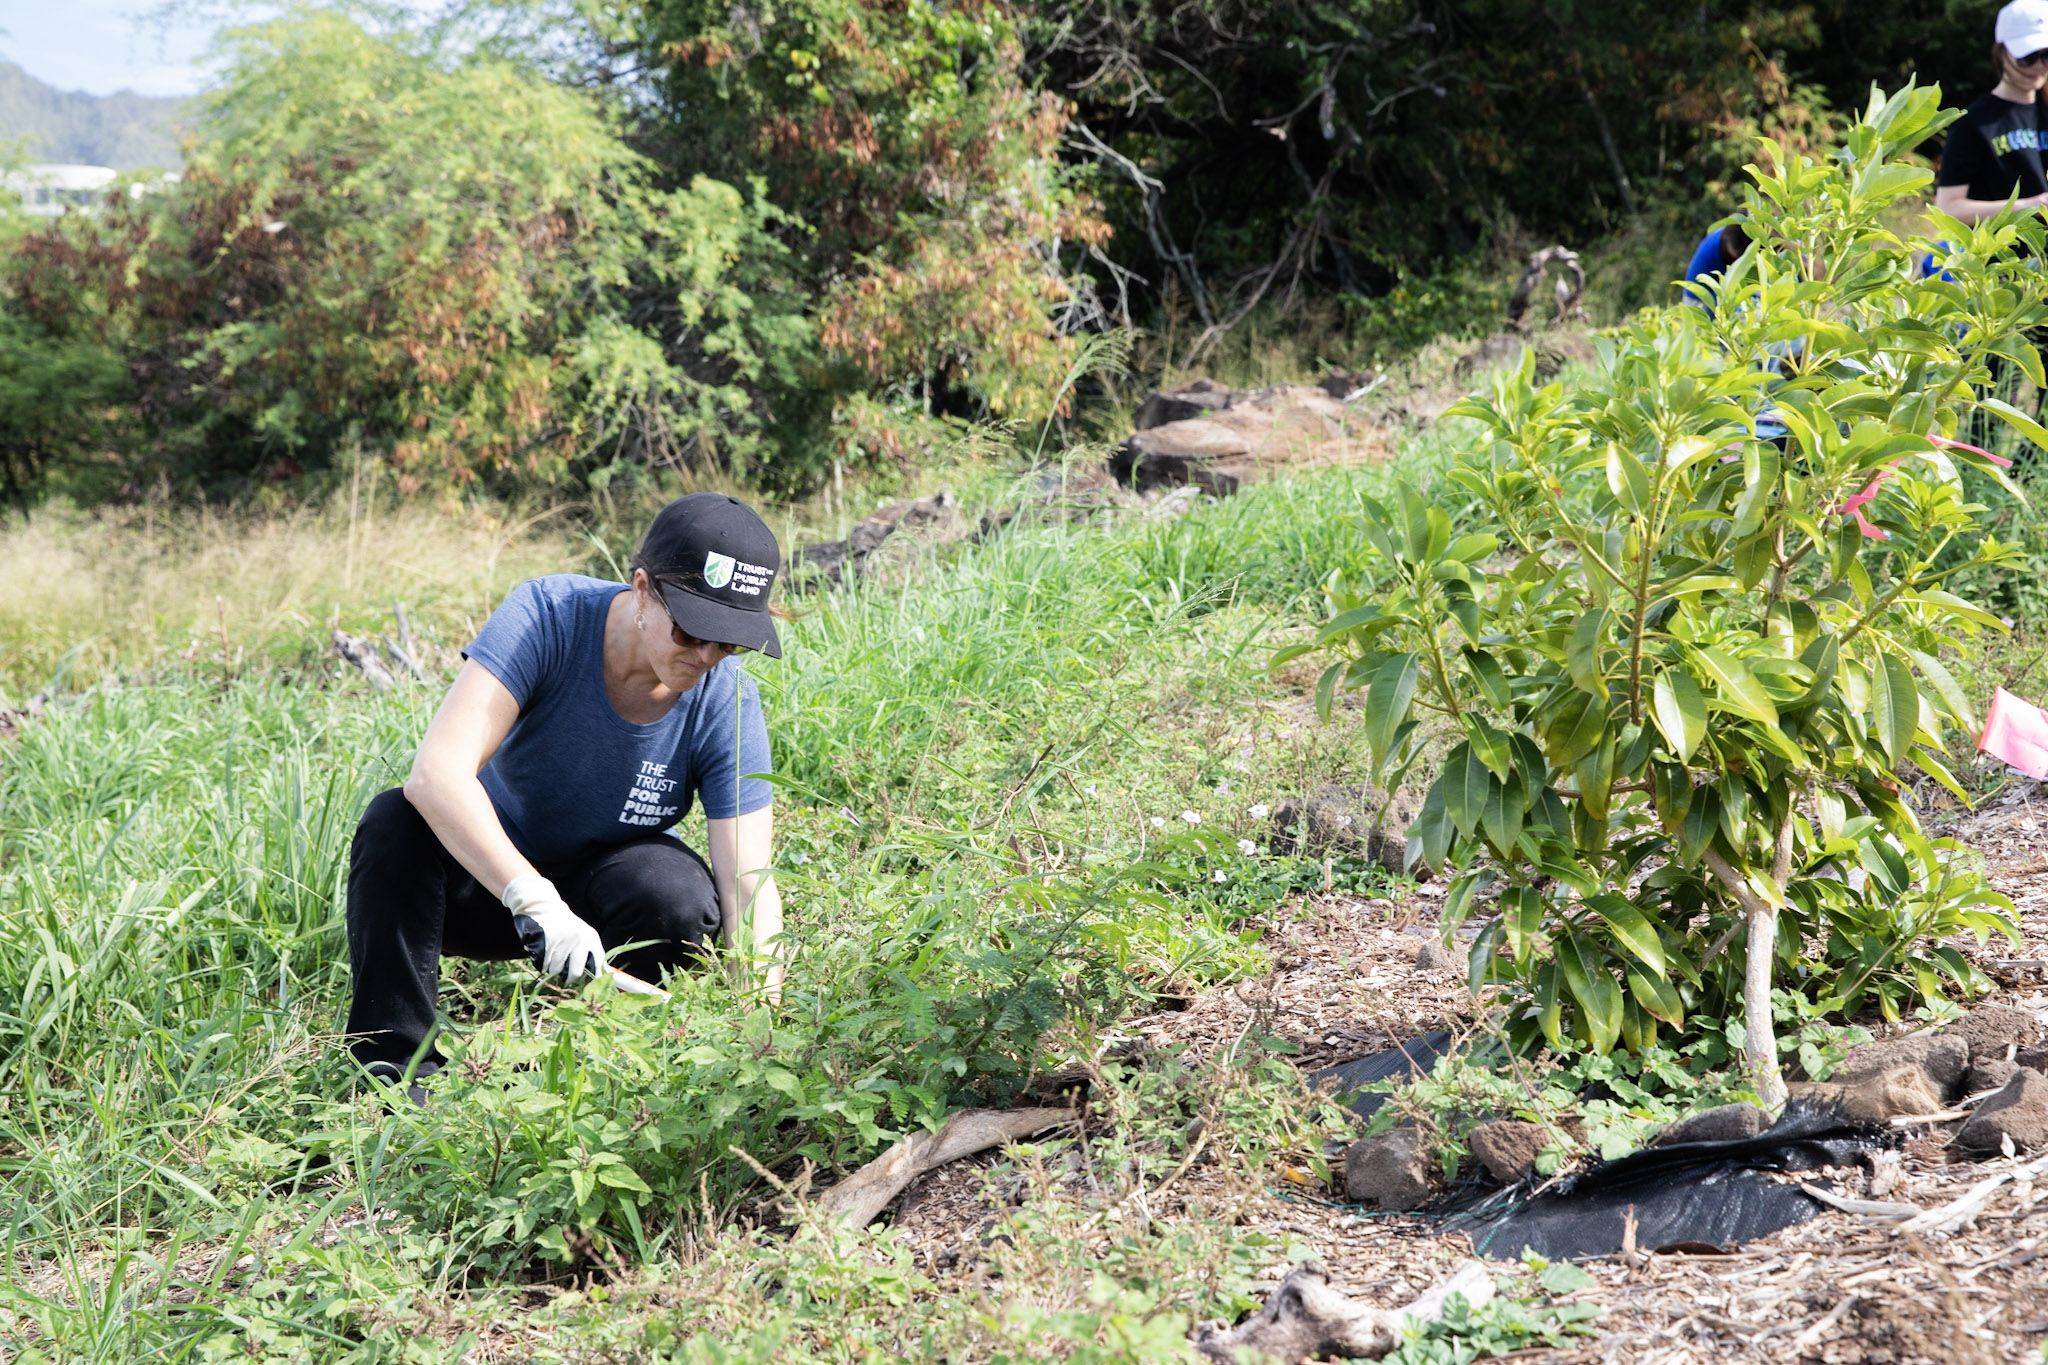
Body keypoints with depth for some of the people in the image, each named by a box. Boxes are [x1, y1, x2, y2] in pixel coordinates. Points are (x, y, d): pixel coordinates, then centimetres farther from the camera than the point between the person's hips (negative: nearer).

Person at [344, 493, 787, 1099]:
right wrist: (535, 901, -51)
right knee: (394, 821, -31)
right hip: (489, 874, -1)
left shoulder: (726, 704, -19)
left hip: (600, 890, 1)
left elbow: (748, 885, -23)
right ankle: (393, 1070, -25)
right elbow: (437, 773, -38)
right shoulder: (546, 616, -26)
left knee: (683, 901, -31)